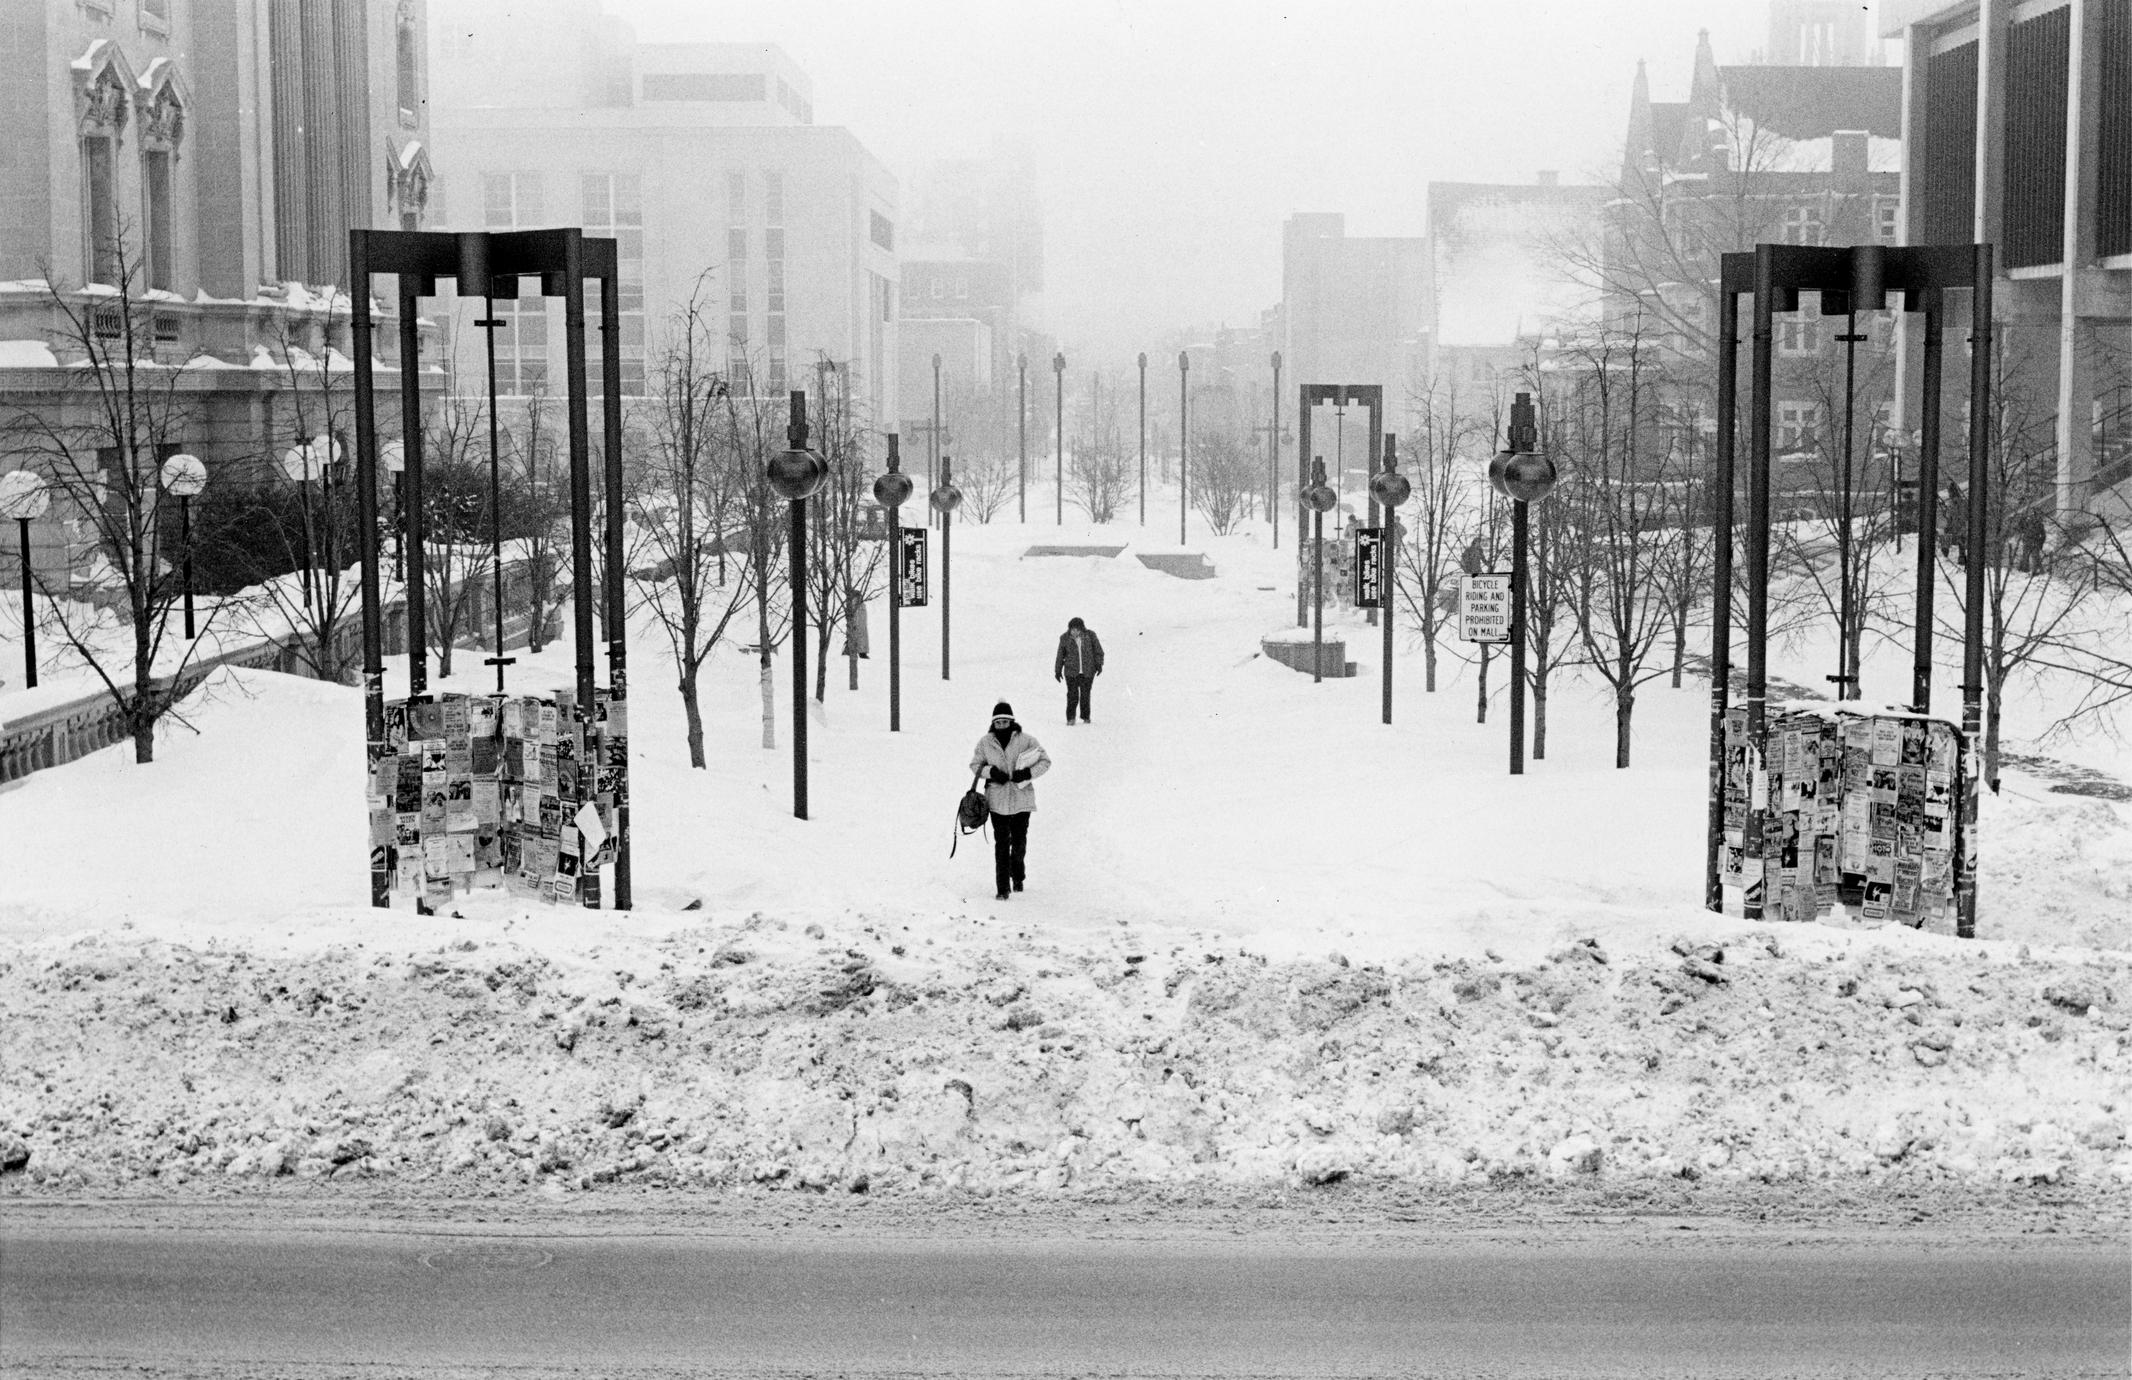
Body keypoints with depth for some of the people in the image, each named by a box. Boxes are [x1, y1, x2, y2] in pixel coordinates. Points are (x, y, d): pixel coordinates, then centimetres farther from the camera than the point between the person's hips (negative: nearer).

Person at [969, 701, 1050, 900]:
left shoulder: (1025, 740, -4)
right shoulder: (985, 742, 0)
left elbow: (1045, 761, 2)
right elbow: (975, 764, 10)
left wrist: (1029, 773, -14)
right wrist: (990, 771, -10)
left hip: (1021, 797, 0)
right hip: (997, 799, 0)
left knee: (1019, 841, 9)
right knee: (1001, 843, -6)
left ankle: (1018, 877, 35)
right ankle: (1003, 887, -3)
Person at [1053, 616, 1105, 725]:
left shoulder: (1090, 636, -4)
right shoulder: (1065, 638, -3)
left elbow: (1098, 651, 5)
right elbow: (1060, 655, 7)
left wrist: (1099, 664, -7)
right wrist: (1057, 670, 12)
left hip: (1087, 671, 1)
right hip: (1071, 672, -1)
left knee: (1085, 694, 5)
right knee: (1072, 695, -10)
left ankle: (1085, 717, 21)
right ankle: (1070, 718, -3)